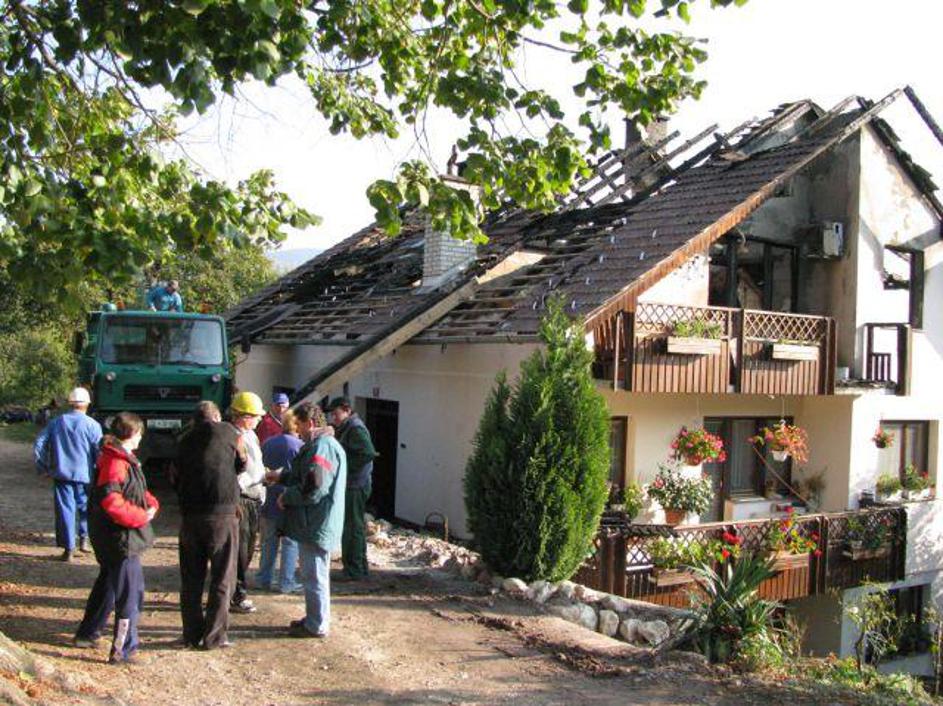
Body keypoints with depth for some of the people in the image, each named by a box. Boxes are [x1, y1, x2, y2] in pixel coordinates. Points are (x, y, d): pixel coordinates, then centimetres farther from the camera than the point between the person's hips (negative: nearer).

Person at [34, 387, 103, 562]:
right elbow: (100, 452, -9)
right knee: (85, 507, 18)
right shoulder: (92, 425, -6)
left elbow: (39, 446, 6)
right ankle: (84, 538, 13)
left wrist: (43, 467, 14)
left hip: (61, 474, 2)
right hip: (84, 474, -2)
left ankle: (68, 548, 3)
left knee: (65, 509, 4)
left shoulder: (56, 423, 5)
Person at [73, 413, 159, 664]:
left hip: (111, 538, 11)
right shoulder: (116, 461, -21)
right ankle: (123, 650, 3)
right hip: (120, 537, -11)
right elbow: (110, 499, -30)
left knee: (108, 584, 24)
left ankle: (87, 634, 38)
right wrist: (141, 516, -22)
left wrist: (151, 504, 0)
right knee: (130, 591, -3)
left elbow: (137, 492, 19)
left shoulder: (125, 458, 12)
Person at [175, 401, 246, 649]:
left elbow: (177, 477, 13)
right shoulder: (227, 432, 0)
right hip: (222, 514, -4)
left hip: (189, 515, 4)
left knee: (191, 579, 13)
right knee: (222, 578, 4)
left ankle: (192, 634, 18)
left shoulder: (184, 440, 11)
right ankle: (214, 635, 5)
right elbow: (242, 465, 13)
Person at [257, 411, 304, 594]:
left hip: (269, 501, 5)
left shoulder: (267, 444, 6)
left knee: (269, 541, 15)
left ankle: (264, 579, 18)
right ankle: (286, 582, 5)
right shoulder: (300, 446, -11)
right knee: (290, 542, 3)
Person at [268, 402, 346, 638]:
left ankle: (317, 625, 7)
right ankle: (314, 619, 30)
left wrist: (286, 497, -13)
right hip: (313, 523, 11)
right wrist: (281, 477, 27)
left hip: (316, 525, -11)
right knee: (313, 573, 19)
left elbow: (314, 488, -25)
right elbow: (303, 476, 29)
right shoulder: (319, 444, 16)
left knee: (315, 575, -1)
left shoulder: (321, 446, -20)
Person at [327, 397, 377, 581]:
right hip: (349, 485, 10)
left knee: (353, 527, -6)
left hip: (355, 485, -10)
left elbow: (368, 453, -25)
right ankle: (360, 568, 24)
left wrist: (346, 467, -19)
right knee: (355, 527, 15)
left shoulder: (356, 429, -14)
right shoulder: (344, 429, 17)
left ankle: (354, 570, 0)